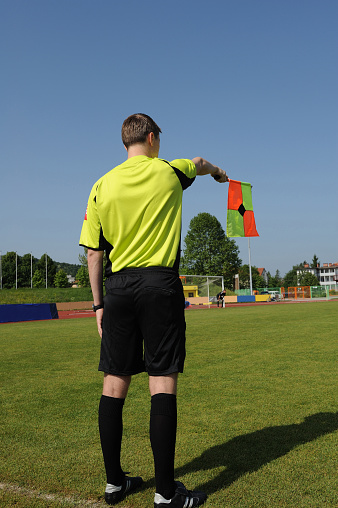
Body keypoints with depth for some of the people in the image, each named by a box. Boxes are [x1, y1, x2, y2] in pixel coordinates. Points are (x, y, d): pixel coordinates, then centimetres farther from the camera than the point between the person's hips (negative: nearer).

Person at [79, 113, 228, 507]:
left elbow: (93, 253, 6)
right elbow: (200, 164, 27)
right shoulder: (167, 172, 2)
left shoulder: (102, 186, 6)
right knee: (162, 383, -1)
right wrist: (218, 172, 50)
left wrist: (99, 303, 12)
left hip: (119, 287, 3)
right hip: (160, 284, -3)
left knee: (114, 384, 8)